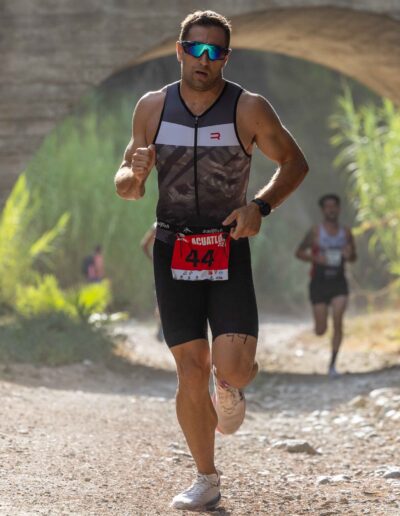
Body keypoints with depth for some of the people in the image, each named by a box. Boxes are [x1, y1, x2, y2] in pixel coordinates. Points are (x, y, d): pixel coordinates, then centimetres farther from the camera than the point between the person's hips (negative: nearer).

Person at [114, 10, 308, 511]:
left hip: (230, 251, -2)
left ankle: (229, 390, 24)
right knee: (190, 369, 1)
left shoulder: (249, 109, -5)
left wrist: (260, 205, -11)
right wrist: (135, 174, -15)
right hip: (173, 251, 2)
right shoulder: (152, 108, 3)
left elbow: (294, 161, 6)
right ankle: (206, 480, 17)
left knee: (232, 368, -15)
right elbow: (124, 186, 10)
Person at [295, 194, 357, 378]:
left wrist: (349, 255, -10)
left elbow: (354, 258, 14)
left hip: (339, 282, 2)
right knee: (320, 331, -2)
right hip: (319, 282, -2)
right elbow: (299, 252, 2)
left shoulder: (346, 232, 4)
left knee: (338, 321, -18)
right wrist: (315, 258, -17)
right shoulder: (315, 232, -5)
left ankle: (332, 364, -8)